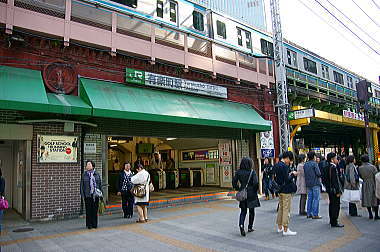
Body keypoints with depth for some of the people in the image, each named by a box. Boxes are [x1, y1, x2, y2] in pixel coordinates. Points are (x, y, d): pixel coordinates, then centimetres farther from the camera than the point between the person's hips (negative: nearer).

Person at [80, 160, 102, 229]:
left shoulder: (97, 174, 6)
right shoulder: (84, 174, 2)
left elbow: (100, 184, 9)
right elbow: (82, 185, 3)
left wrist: (101, 193, 6)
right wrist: (82, 194, -3)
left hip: (96, 194, 1)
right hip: (88, 195, -1)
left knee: (95, 210, 6)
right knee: (88, 210, 2)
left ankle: (94, 224, 17)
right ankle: (89, 224, 15)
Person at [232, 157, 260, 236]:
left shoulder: (238, 172, -1)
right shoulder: (252, 172, -11)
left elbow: (234, 182, -1)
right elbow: (255, 183, -19)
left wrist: (238, 189, 10)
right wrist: (255, 190, -3)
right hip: (251, 194, -2)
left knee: (243, 211, 9)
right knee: (251, 211, 15)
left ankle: (241, 225, -13)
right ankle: (250, 227, 23)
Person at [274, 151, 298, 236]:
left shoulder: (277, 165, 9)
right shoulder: (284, 166, -19)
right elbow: (287, 180, -21)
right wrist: (293, 174, -5)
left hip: (280, 190, 9)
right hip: (286, 190, -9)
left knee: (281, 208, 17)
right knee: (286, 210, -1)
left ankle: (279, 227, 27)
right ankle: (285, 230, 5)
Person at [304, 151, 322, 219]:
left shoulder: (305, 164, 8)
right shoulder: (314, 164, -12)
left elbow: (305, 173, 9)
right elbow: (318, 173, -15)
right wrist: (319, 176, 5)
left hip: (308, 184, 7)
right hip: (315, 183, -7)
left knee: (309, 198, 12)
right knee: (316, 198, -2)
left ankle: (309, 213, 15)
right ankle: (315, 214, -1)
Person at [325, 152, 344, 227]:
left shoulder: (328, 167, 10)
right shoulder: (333, 167, -19)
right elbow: (335, 180, -21)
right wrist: (338, 191, -18)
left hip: (330, 190, 10)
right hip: (334, 190, -10)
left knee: (331, 205, 18)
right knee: (336, 206, -3)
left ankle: (332, 220, 29)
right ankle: (334, 223, 1)